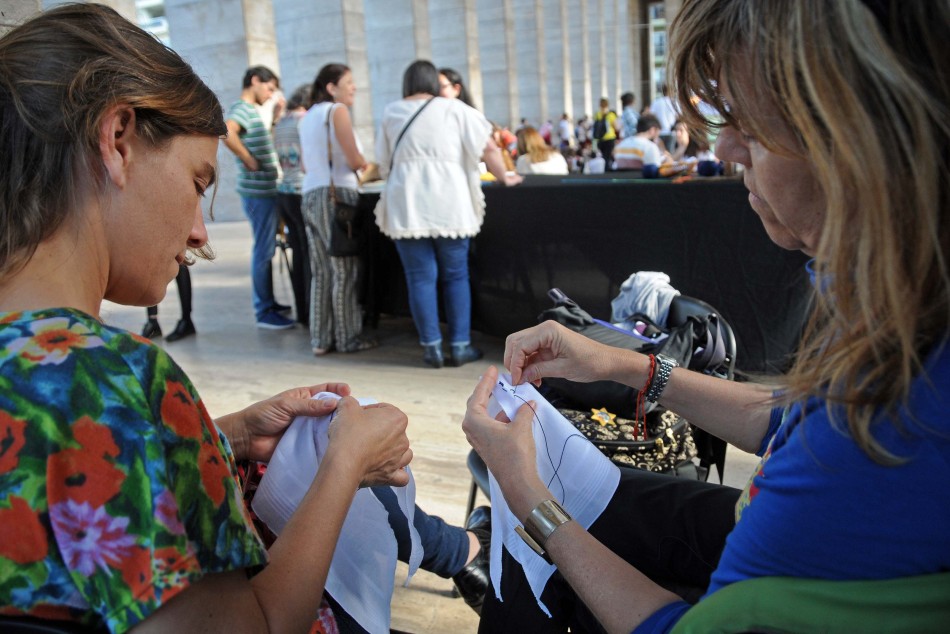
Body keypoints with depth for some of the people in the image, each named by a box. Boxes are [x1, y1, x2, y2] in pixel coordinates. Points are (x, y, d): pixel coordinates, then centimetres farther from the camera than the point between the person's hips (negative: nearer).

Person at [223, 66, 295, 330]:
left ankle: (268, 302, 28)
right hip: (258, 191, -10)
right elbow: (226, 133, -33)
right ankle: (264, 313, 2)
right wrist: (249, 160, -23)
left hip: (266, 189, 10)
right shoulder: (241, 109, -13)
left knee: (265, 249, 17)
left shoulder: (250, 111, 17)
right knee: (263, 251, -5)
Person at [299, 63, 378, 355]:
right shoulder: (337, 110, -5)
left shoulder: (308, 116, 19)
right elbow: (354, 159, -12)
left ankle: (321, 339, 11)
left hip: (310, 195, 8)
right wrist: (365, 164, 8)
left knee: (322, 270, 9)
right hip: (337, 193, -8)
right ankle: (348, 337, 4)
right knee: (345, 270, -1)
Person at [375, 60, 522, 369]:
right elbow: (489, 148, 3)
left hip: (406, 204, 1)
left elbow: (383, 161, 18)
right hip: (448, 203, -1)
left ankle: (431, 347, 5)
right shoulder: (453, 108, 6)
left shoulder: (391, 112, 11)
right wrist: (504, 178, 16)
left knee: (421, 278, 4)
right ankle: (460, 346, 8)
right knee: (456, 276, 7)